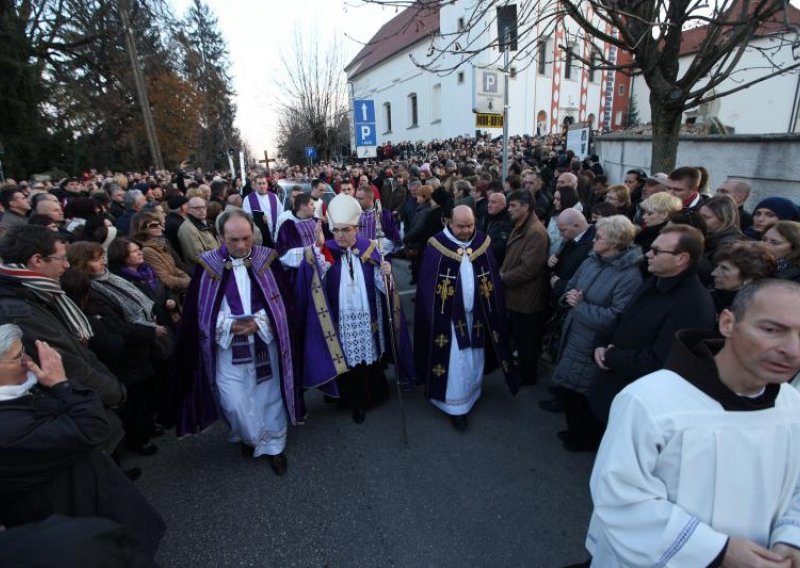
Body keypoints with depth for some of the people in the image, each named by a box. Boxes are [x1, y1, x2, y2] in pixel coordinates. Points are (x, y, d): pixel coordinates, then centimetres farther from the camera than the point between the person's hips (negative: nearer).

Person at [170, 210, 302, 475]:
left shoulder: (268, 260, -4)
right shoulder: (208, 265, -4)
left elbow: (282, 302, -2)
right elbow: (198, 311, -1)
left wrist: (259, 322, -18)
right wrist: (230, 325, -16)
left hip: (266, 342, 1)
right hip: (227, 347, 0)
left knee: (270, 395, 11)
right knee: (234, 401, 2)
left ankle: (273, 445, 32)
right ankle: (247, 435, 34)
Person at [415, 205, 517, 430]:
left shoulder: (483, 243, -1)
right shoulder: (436, 246, -11)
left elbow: (494, 280, 3)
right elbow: (427, 285, -9)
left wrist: (495, 311, 0)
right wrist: (434, 315, -12)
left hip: (478, 313, 4)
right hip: (449, 315, -4)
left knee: (474, 357, 18)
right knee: (455, 361, 3)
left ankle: (470, 393, 41)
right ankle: (456, 406, 18)